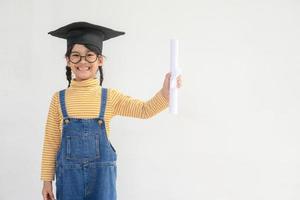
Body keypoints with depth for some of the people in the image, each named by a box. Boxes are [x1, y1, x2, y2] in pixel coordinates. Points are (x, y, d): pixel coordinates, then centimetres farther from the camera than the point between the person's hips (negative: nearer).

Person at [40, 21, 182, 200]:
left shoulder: (110, 97, 0)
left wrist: (165, 92, -30)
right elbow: (51, 142, 4)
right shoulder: (59, 98, 1)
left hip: (101, 175, 0)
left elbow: (145, 110, -11)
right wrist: (47, 180, 5)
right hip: (69, 175, 0)